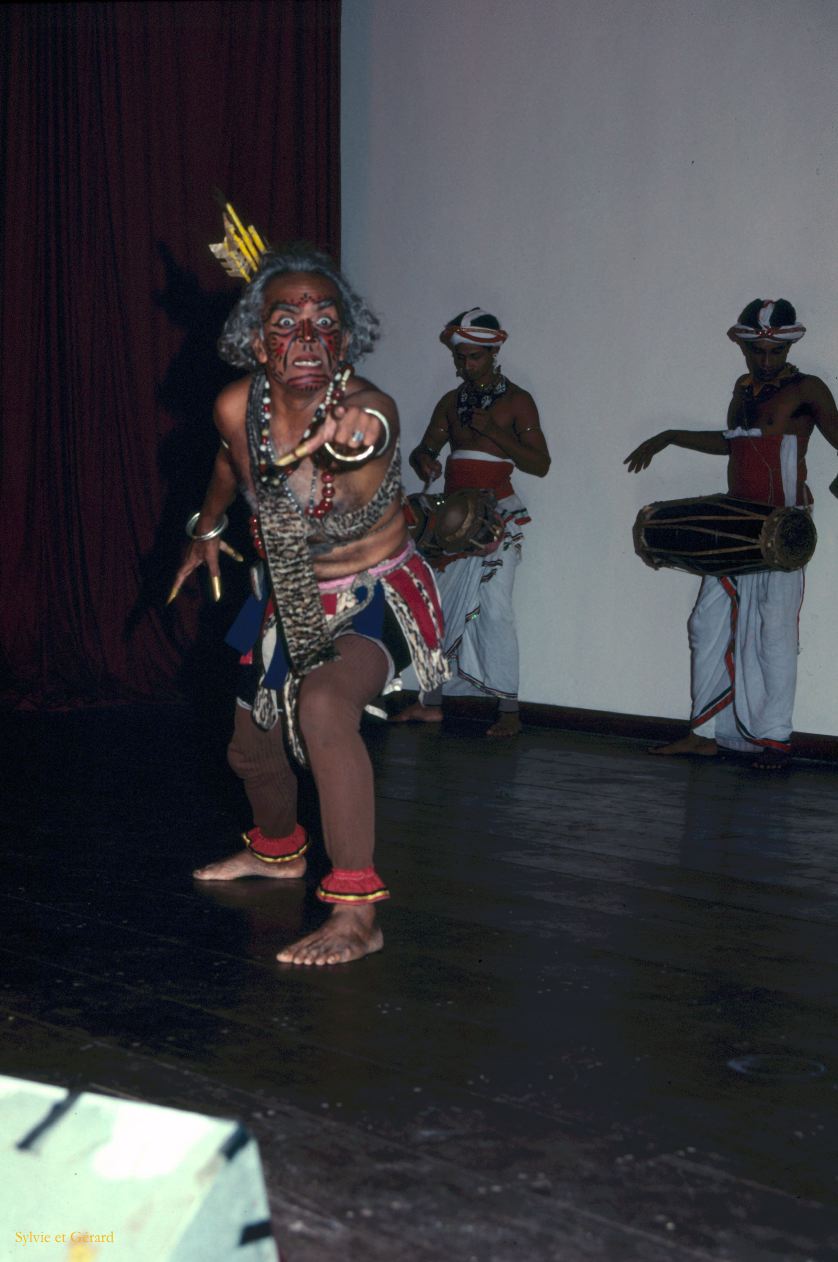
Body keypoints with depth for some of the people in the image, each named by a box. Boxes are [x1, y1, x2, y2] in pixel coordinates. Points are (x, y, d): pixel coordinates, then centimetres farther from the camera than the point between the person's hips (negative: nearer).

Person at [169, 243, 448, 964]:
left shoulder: (368, 408, -31)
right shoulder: (237, 407, -15)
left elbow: (365, 428, -57)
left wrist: (355, 438, -78)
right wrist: (207, 529, 19)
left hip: (377, 598, -6)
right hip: (289, 600, 6)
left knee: (324, 704, -35)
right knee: (251, 750, 20)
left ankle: (356, 914, -28)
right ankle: (278, 850, 56)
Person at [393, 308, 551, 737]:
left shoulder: (516, 401, 0)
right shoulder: (452, 402, 16)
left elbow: (540, 464, -5)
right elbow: (424, 448, 17)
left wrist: (492, 431, -15)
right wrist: (424, 459, -8)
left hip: (497, 513, -6)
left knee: (493, 608, -13)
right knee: (439, 604, 5)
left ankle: (508, 711, -12)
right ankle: (430, 702, 13)